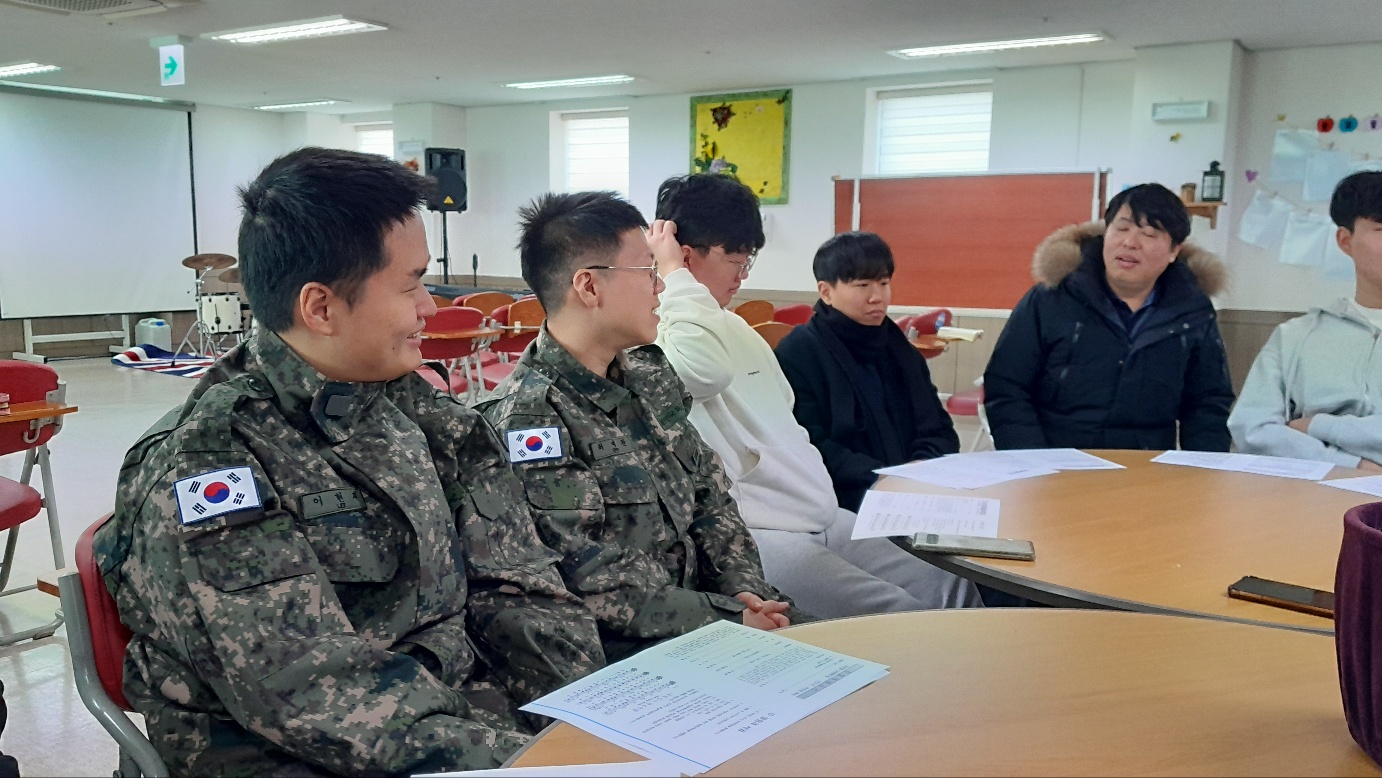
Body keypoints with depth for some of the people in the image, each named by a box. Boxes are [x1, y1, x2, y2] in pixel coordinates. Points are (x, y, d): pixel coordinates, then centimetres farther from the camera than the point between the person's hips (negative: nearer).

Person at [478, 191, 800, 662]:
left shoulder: (651, 376, 8)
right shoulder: (527, 417, -17)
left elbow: (709, 494, 11)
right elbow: (591, 582, -21)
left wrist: (745, 589, -5)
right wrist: (731, 618, -18)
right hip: (620, 651, -7)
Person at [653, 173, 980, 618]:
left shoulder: (734, 328, 19)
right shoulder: (653, 335, -11)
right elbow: (707, 371, -35)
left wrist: (819, 493, 16)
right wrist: (674, 274, -21)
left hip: (823, 519, 9)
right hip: (750, 534, -9)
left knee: (958, 596, 0)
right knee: (897, 620, -21)